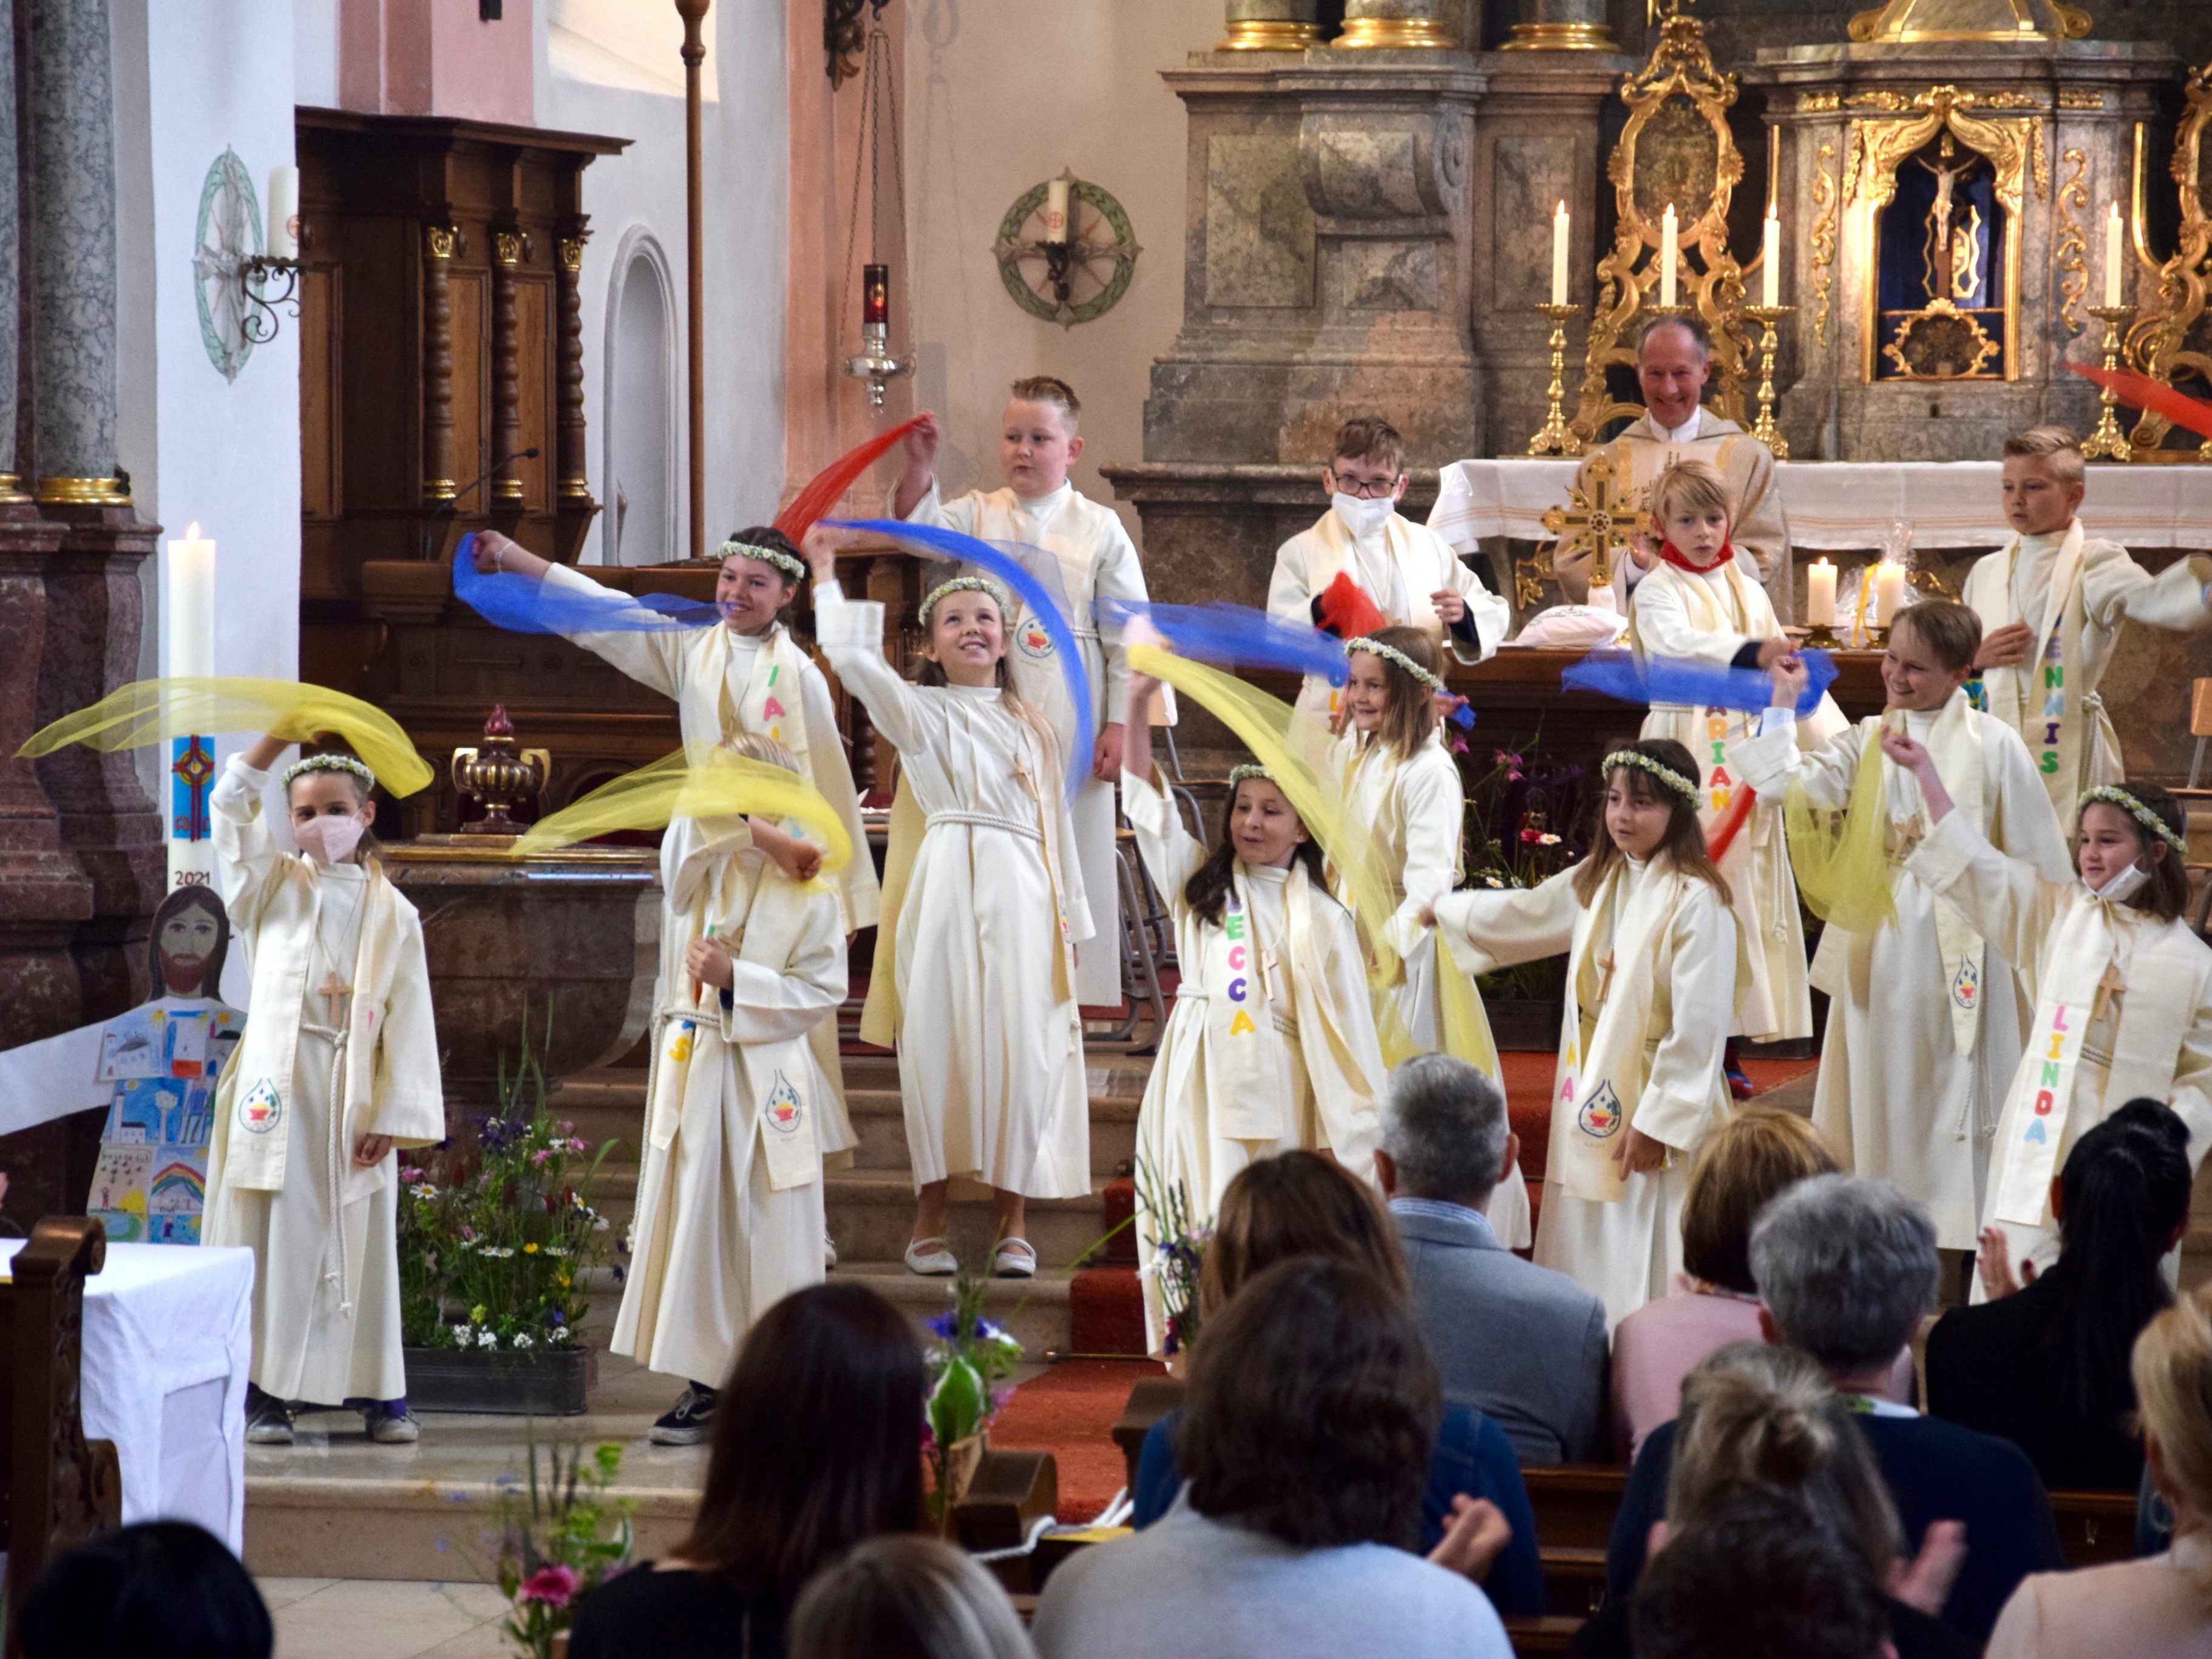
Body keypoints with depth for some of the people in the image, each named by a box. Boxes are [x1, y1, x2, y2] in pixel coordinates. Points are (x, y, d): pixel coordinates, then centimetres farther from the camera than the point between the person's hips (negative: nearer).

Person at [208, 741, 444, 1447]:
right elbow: (232, 805, -5)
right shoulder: (275, 888, 8)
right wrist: (283, 730, -13)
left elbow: (409, 1021, 1)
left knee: (360, 1247, 4)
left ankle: (379, 1392, 10)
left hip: (354, 1097, 1)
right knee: (272, 1237, -4)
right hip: (278, 1087, 0)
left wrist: (392, 1117, -6)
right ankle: (263, 1393, -1)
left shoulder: (392, 913, 6)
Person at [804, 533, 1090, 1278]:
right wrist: (826, 577, -2)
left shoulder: (1033, 729, 20)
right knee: (941, 1040, -5)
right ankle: (930, 1220, 1)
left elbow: (1055, 823, 19)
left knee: (1020, 1045, -4)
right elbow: (851, 658, -6)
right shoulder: (921, 711, 9)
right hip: (950, 883, -3)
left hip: (1023, 890, 3)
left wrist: (1069, 915, 15)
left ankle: (1013, 1224, 1)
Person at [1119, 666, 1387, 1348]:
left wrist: (1369, 1120, -2)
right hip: (1199, 1079, 3)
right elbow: (1146, 804, 8)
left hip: (1274, 1080, -3)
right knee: (1200, 1221, -1)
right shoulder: (1200, 881, 13)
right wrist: (1139, 704, -2)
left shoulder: (1320, 916, 4)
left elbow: (1346, 1020, 2)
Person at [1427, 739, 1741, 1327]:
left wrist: (1658, 1123, -18)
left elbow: (1698, 1028, -19)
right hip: (1593, 1101, 8)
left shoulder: (1697, 901, -17)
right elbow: (1521, 915, 28)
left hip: (1660, 1106, -8)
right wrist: (1444, 912, 39)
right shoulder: (1595, 882, 9)